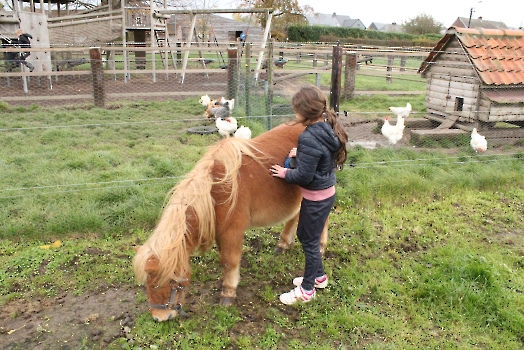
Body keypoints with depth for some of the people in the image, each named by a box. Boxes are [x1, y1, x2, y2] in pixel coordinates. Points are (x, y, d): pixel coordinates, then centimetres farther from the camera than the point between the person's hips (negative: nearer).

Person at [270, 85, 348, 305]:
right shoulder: (328, 128, -1)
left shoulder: (309, 138, -28)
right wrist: (301, 153, 3)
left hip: (316, 198, -9)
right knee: (304, 234, 25)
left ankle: (307, 290, 27)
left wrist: (285, 173, -8)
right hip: (325, 192, 9)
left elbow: (304, 175, -25)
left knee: (310, 242, 8)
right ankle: (318, 276, 42)